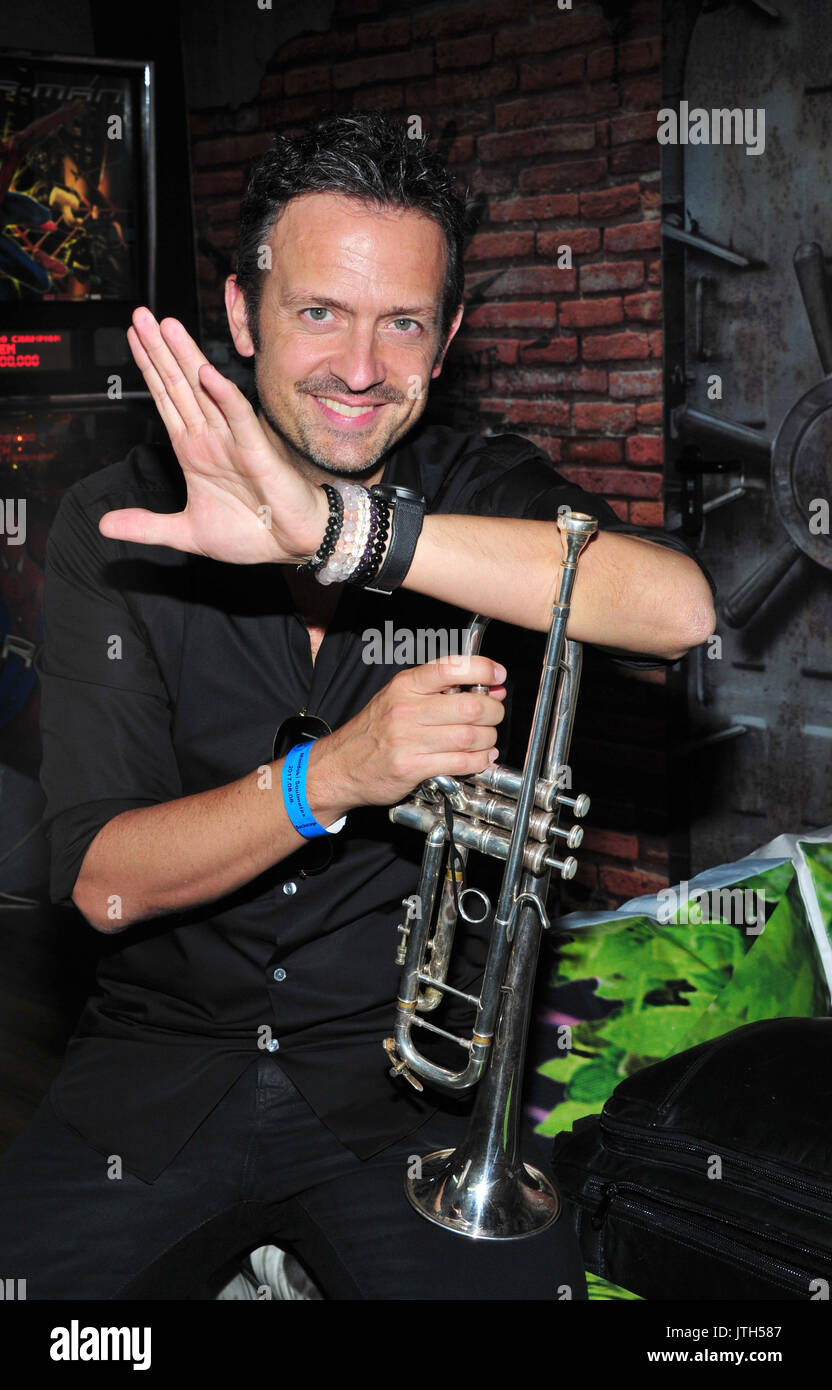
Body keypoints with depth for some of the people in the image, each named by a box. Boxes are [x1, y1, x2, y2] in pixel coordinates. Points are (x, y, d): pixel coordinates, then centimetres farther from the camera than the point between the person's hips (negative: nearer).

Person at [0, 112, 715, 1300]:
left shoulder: (488, 490, -2)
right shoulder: (117, 526, -4)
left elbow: (677, 608, -25)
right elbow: (105, 880, -10)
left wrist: (343, 532, -32)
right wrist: (333, 778, -27)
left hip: (415, 1070, 0)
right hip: (166, 1061, 1)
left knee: (515, 1282, -20)